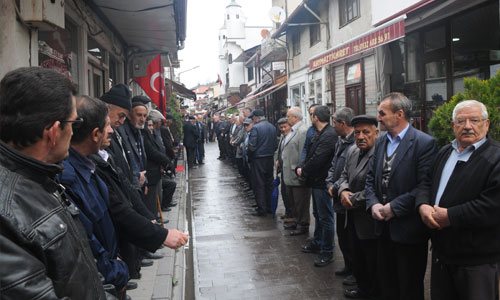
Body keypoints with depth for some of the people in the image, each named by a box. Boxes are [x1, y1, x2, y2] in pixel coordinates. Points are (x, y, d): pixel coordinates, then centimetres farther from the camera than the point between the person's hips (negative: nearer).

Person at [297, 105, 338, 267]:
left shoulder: (329, 135, -21)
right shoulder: (319, 134, 11)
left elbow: (317, 160, -25)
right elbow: (310, 155, 12)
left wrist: (304, 171, -12)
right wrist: (301, 167, -4)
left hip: (323, 182, -10)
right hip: (316, 181, 10)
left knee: (325, 217, 0)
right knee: (318, 215, 22)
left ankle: (327, 252, 10)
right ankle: (317, 243, 38)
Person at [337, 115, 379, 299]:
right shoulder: (352, 152, 7)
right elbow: (344, 176, 14)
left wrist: (352, 200, -16)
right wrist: (343, 191, -7)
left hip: (369, 221, -8)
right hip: (353, 219, 9)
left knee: (373, 263, 10)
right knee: (357, 258, 24)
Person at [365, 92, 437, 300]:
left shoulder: (424, 143, -14)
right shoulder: (381, 142, 9)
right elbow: (371, 178, 10)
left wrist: (394, 208, -18)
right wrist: (373, 204, -7)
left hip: (408, 229, -6)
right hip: (384, 227, 7)